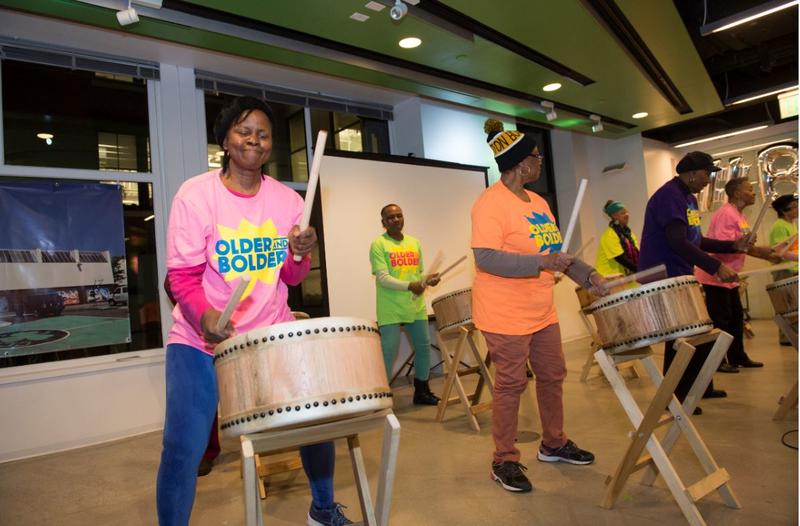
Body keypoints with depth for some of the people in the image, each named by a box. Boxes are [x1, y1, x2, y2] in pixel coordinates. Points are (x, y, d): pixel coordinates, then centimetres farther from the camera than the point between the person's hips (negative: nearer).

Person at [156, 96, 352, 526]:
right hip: (200, 340, -3)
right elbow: (182, 276, -11)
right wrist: (204, 315, -31)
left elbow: (291, 278, 5)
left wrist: (300, 254, -18)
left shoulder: (288, 200, 1)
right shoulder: (196, 194, -9)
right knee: (183, 449, -7)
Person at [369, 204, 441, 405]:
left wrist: (428, 279, -3)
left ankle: (421, 391, 28)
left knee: (424, 347, 12)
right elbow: (383, 278, -16)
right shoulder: (378, 245, -7)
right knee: (388, 352, -4)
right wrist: (409, 286, -27)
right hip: (390, 310, -6)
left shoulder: (414, 243, 12)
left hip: (416, 307, 6)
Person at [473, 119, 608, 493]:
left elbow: (554, 251, 19)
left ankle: (553, 444, 39)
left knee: (553, 376, 18)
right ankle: (504, 462, 19)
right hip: (506, 316, -9)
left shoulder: (538, 203, 11)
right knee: (511, 385, 1)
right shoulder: (491, 203, -17)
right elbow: (485, 258, -27)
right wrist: (542, 263, -30)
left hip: (542, 312, 9)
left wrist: (587, 275, 8)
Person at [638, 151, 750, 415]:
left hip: (680, 277, 10)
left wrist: (733, 245, 8)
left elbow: (696, 241, 18)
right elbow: (678, 242, -28)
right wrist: (716, 266, -29)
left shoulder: (689, 198, 14)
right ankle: (674, 398, 10)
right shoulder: (668, 196, -17)